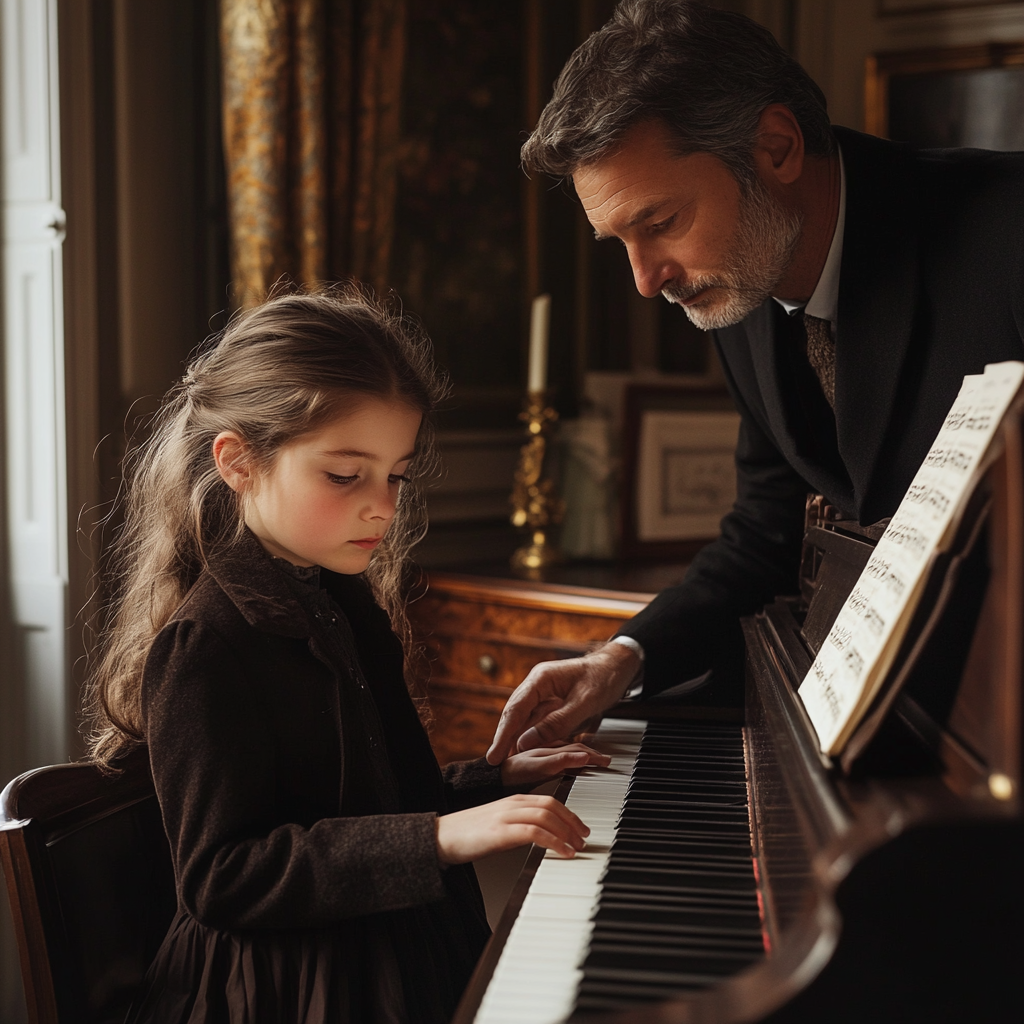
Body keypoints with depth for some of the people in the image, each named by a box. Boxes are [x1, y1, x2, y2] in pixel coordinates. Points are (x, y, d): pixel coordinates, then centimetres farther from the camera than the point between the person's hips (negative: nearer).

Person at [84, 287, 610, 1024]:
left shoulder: (346, 607, 12)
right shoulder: (205, 648, -16)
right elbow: (219, 877, -22)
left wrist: (494, 783, 15)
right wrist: (440, 838, -27)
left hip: (407, 960, 8)